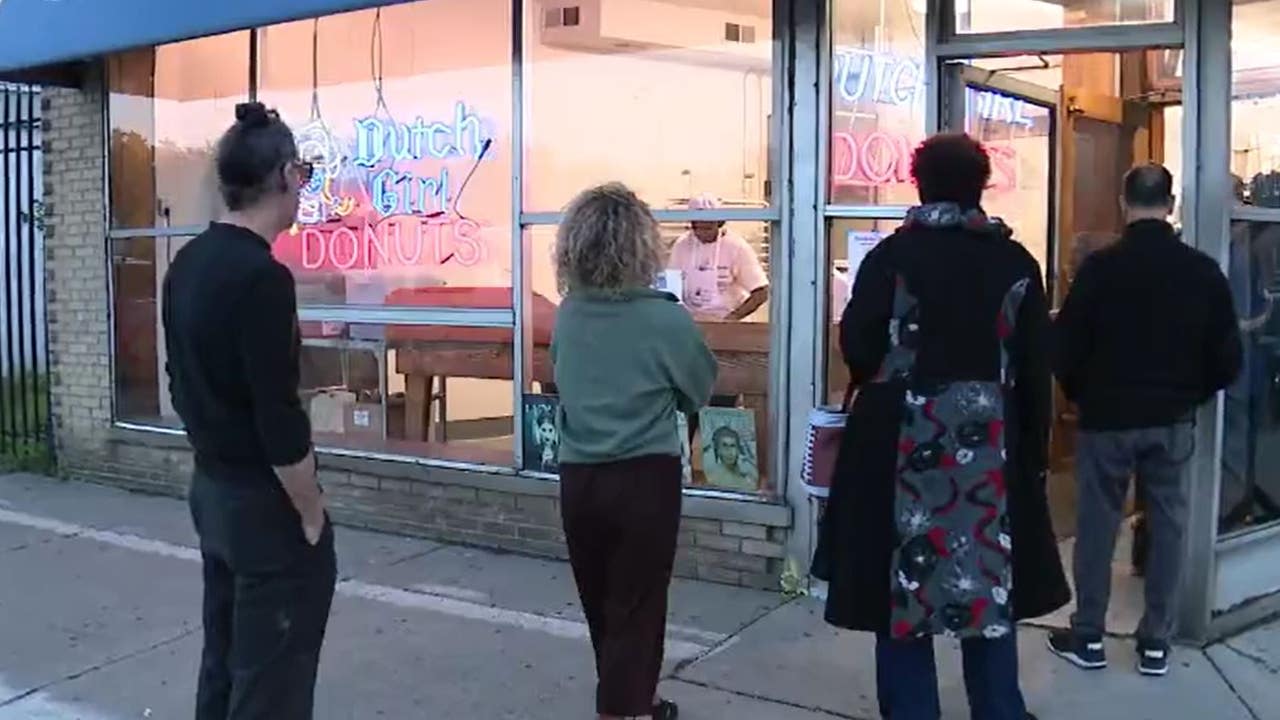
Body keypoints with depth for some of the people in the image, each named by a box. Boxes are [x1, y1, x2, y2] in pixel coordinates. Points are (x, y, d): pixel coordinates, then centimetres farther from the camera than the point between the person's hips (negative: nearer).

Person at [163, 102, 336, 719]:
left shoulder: (187, 263, 5)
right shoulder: (261, 277, -22)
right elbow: (278, 420, -23)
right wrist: (313, 515, -12)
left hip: (211, 491, 9)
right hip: (266, 506, -9)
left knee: (222, 665, 19)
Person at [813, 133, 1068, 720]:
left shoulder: (891, 255, -7)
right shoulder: (1015, 262, 0)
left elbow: (857, 348, -8)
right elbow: (1036, 367, 0)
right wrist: (1035, 449, 9)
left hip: (901, 443, -2)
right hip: (990, 444, 3)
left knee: (902, 583, 8)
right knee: (990, 578, 14)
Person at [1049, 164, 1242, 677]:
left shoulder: (1101, 267, -13)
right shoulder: (1203, 270, -3)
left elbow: (1066, 347, -10)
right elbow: (1227, 357, 0)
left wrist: (1081, 397, 8)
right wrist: (1191, 396, 17)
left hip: (1108, 416, -2)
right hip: (1173, 420, 3)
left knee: (1097, 523, 7)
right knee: (1167, 524, 11)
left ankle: (1089, 637, 16)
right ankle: (1156, 643, 18)